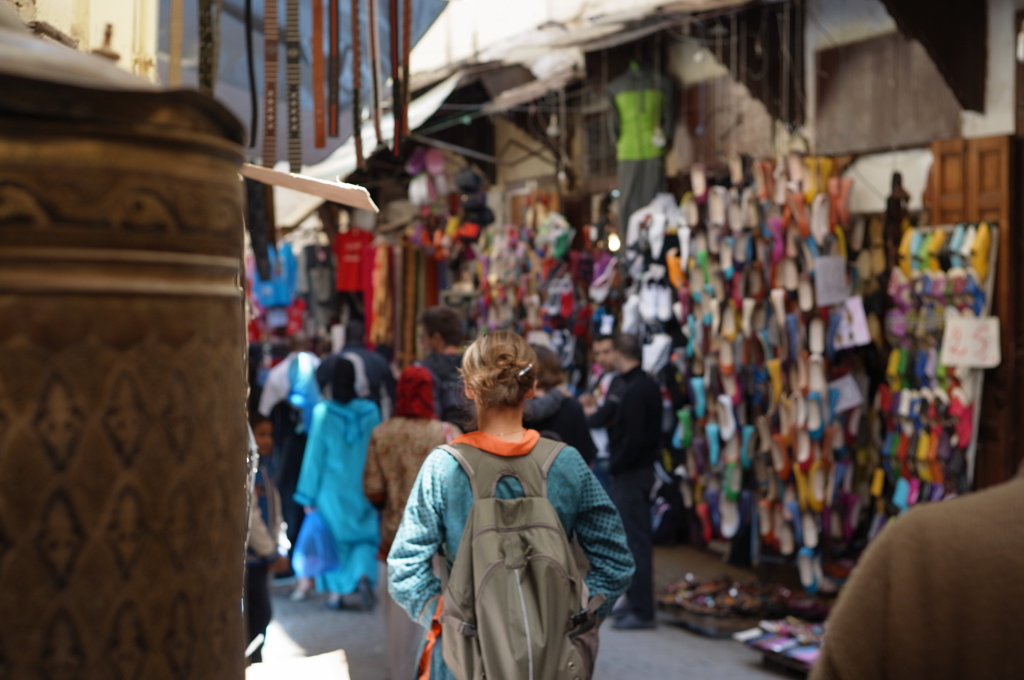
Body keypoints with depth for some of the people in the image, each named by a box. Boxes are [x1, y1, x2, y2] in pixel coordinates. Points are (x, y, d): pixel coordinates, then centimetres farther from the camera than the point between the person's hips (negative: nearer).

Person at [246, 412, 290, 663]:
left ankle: (255, 663, 22)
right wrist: (271, 553, -11)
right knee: (258, 615, -5)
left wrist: (281, 549, 6)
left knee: (260, 614, 13)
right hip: (247, 557, -9)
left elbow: (274, 514, 16)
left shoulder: (262, 470, 15)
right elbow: (249, 518, -18)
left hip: (261, 559, 9)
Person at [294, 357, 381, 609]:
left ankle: (336, 592, 17)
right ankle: (363, 575, -14)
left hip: (332, 491, -1)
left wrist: (309, 496, 0)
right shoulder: (370, 411, -7)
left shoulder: (323, 412, -14)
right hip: (362, 490, 1)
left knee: (334, 538, 14)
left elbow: (315, 455, -9)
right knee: (365, 537, 12)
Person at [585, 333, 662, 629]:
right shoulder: (649, 385, 9)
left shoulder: (630, 390, -20)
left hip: (629, 472, -10)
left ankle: (641, 610, 0)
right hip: (643, 468, 10)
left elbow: (632, 438, -23)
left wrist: (615, 467, -12)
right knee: (636, 537, 16)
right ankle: (637, 601, 25)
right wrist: (597, 414, 22)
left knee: (635, 540, -5)